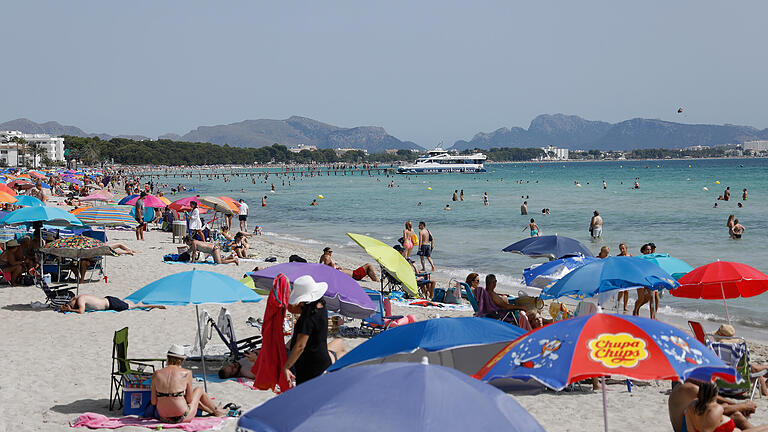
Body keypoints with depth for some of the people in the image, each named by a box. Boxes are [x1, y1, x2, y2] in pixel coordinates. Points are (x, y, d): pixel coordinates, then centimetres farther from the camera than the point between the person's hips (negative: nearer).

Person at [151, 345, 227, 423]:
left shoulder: (156, 374, -4)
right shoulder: (186, 373, -10)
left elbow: (153, 402, -1)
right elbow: (189, 400, -4)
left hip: (163, 416, 4)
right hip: (181, 418, -4)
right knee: (199, 390, 27)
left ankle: (211, 410, 57)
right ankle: (216, 411, 48)